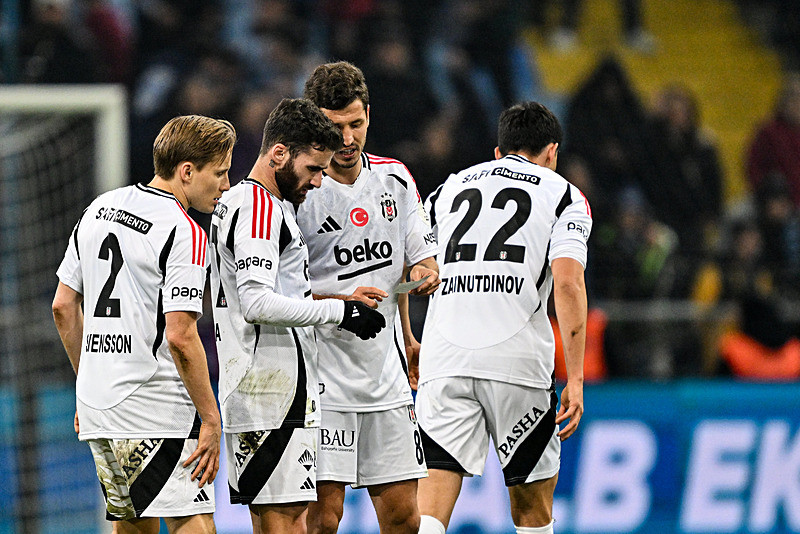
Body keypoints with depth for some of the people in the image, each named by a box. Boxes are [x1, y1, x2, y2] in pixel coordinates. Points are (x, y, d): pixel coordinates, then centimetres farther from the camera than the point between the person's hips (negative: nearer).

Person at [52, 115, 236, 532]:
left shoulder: (98, 210, 12)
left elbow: (63, 307, 17)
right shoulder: (185, 234, -12)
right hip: (158, 414, -8)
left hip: (98, 407, 8)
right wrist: (210, 419, -12)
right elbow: (180, 338, -18)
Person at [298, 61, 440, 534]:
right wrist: (344, 302, -21)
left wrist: (424, 273, -4)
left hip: (386, 375, 5)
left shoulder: (395, 177, 8)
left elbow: (421, 256, 17)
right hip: (322, 377, -5)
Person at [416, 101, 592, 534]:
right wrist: (575, 378, -7)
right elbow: (567, 283, -5)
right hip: (518, 360, -2)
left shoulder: (450, 188, 21)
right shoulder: (563, 194, 10)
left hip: (444, 362, 2)